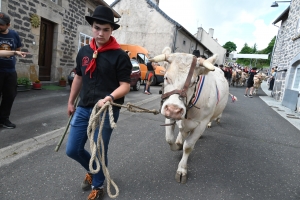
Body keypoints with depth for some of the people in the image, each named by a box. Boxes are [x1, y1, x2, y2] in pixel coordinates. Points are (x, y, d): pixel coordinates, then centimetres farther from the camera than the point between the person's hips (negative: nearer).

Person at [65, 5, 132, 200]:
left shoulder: (120, 55, -9)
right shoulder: (84, 52, 8)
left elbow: (125, 85, -11)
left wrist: (109, 98, -29)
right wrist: (71, 101, 23)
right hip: (83, 108, 6)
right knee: (72, 150, 11)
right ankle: (92, 170, 42)